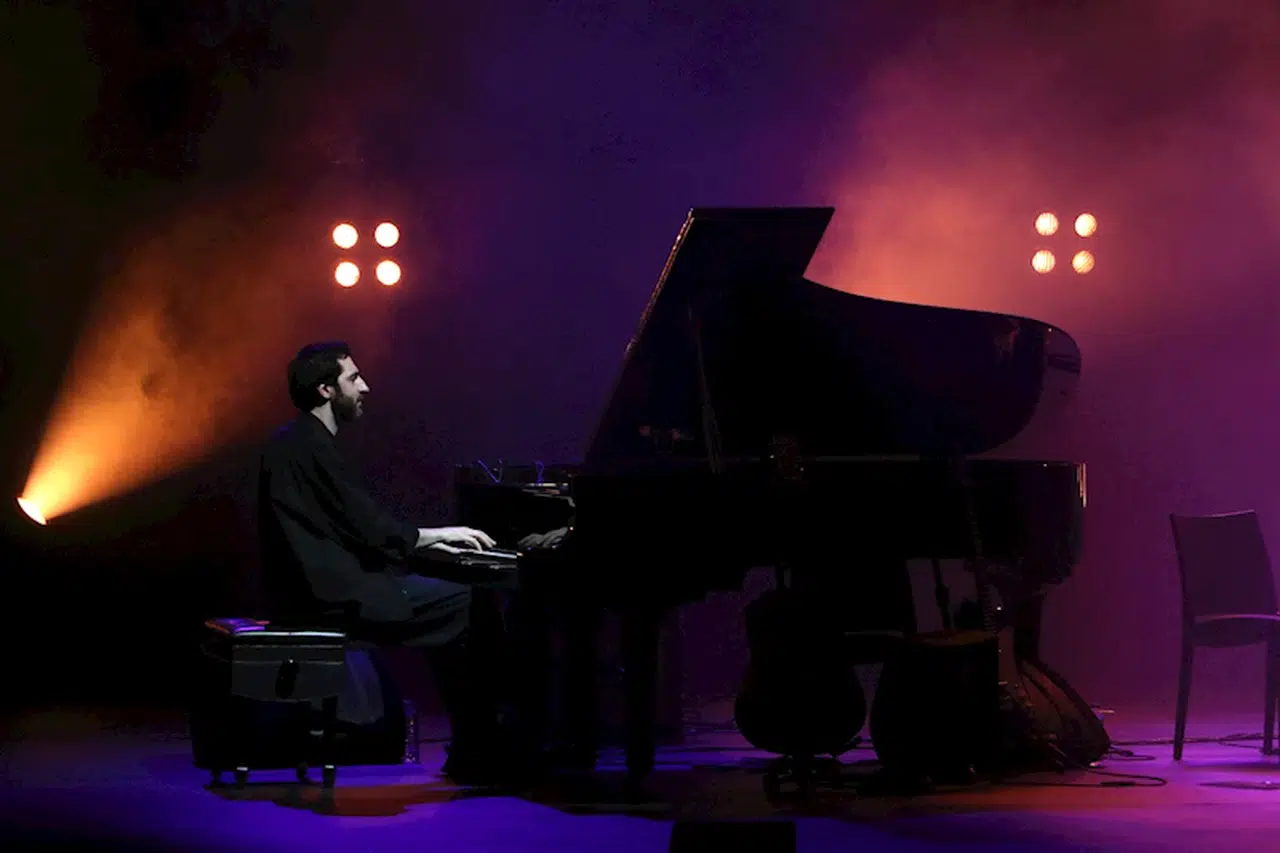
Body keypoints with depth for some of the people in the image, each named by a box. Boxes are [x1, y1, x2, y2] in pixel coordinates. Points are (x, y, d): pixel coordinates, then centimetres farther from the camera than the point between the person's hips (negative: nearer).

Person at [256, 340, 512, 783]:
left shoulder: (298, 442, 17)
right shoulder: (310, 446, -15)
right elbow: (367, 527, -17)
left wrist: (426, 541, 15)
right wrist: (437, 533, -4)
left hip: (320, 583, 11)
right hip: (330, 593, -11)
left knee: (445, 599, 16)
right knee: (465, 606, -8)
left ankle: (473, 750, 12)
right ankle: (477, 754, -4)